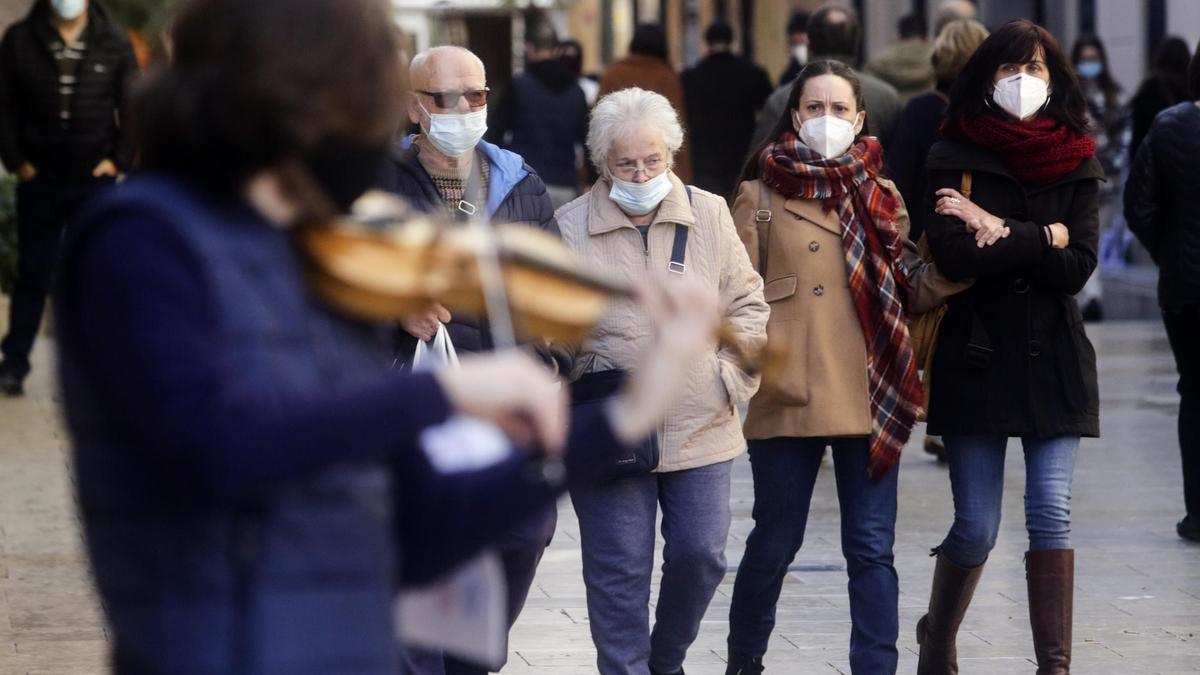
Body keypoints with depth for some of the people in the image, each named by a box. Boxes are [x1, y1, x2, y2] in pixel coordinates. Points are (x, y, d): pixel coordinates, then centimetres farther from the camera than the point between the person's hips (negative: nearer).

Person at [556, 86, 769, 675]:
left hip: (699, 428, 2)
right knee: (619, 571, 1)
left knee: (700, 554, 5)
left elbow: (746, 304, 13)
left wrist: (732, 377, 2)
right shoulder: (570, 228, -2)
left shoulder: (709, 215, 6)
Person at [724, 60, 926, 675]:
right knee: (774, 542, 6)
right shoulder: (760, 194, 6)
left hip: (868, 391, 2)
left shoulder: (881, 197, 14)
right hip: (789, 395, -2)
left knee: (871, 548, -1)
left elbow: (905, 290, 17)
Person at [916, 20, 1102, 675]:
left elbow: (1079, 266, -6)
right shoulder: (954, 158, 2)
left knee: (1051, 514, -7)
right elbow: (953, 255, -14)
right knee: (976, 528, 1)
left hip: (1052, 357, 1)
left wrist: (1000, 233, -12)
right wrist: (1044, 238, -10)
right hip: (976, 357, -1)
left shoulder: (1075, 163, 7)